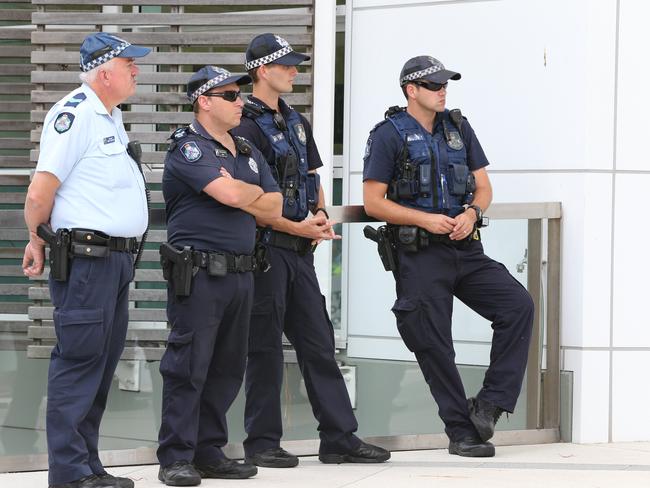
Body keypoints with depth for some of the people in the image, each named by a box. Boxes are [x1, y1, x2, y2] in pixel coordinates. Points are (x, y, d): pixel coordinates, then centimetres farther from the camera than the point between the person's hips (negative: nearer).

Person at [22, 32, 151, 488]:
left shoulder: (112, 116, 18)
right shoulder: (75, 113, -13)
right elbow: (40, 193, -16)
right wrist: (38, 241, -1)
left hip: (117, 258, 10)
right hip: (85, 258, -10)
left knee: (104, 362, 12)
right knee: (79, 361, -7)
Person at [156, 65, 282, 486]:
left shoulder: (247, 151, 18)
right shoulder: (189, 148, -8)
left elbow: (273, 208, 12)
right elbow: (230, 194, -21)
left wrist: (240, 196, -5)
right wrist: (256, 192, 0)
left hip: (241, 273, 8)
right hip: (199, 273, -8)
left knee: (227, 369, 10)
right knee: (188, 367, -7)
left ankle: (210, 452, 17)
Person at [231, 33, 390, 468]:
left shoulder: (296, 122, 16)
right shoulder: (248, 126, -11)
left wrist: (321, 213, 2)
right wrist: (296, 227, -17)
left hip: (300, 251, 8)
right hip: (265, 247, -8)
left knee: (319, 342, 8)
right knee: (265, 347, -1)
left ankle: (340, 437, 11)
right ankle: (262, 442, 6)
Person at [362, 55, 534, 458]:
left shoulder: (459, 128, 13)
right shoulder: (390, 135, -3)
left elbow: (483, 187, 15)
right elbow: (374, 202, -6)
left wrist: (471, 214, -8)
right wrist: (426, 219, -16)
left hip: (465, 249, 5)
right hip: (420, 255, -5)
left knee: (519, 304, -14)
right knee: (434, 346, -3)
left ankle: (489, 404, -10)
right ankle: (462, 432, 8)